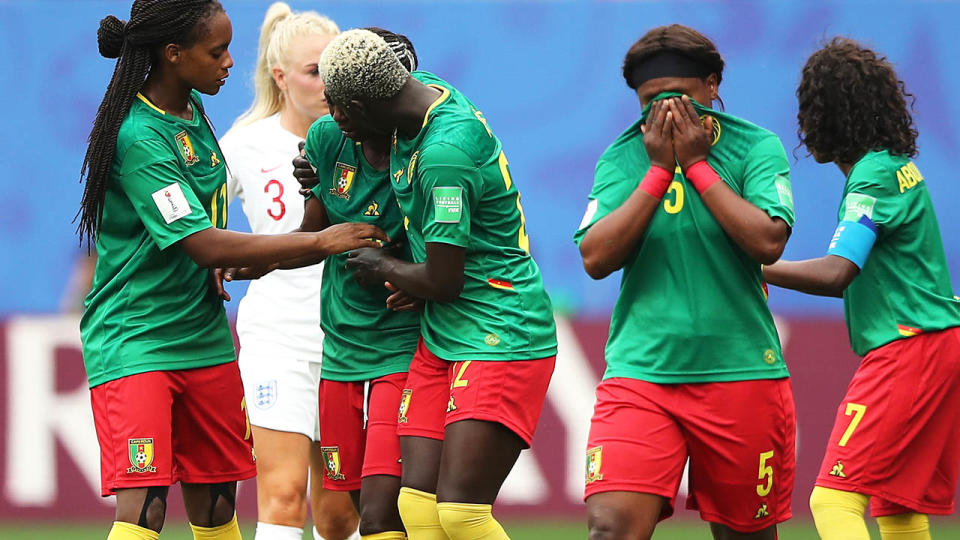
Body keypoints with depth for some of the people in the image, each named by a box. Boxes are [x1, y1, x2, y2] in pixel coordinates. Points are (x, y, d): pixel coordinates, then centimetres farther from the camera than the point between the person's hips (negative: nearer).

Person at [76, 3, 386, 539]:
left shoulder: (191, 108, 7)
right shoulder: (139, 137, -21)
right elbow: (205, 245, -26)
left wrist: (224, 264, 5)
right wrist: (321, 240, -21)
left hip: (201, 335, 9)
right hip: (134, 345, -9)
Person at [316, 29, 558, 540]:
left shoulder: (446, 153, -24)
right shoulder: (424, 87, 4)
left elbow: (442, 282, -18)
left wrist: (383, 268, 2)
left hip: (501, 338, -9)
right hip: (440, 338, 9)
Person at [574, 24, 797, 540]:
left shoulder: (755, 147, 0)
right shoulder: (621, 158, 4)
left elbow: (768, 242, -14)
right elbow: (595, 257, -8)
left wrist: (697, 164, -12)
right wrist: (659, 169, -10)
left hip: (740, 374, 0)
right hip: (639, 374, 0)